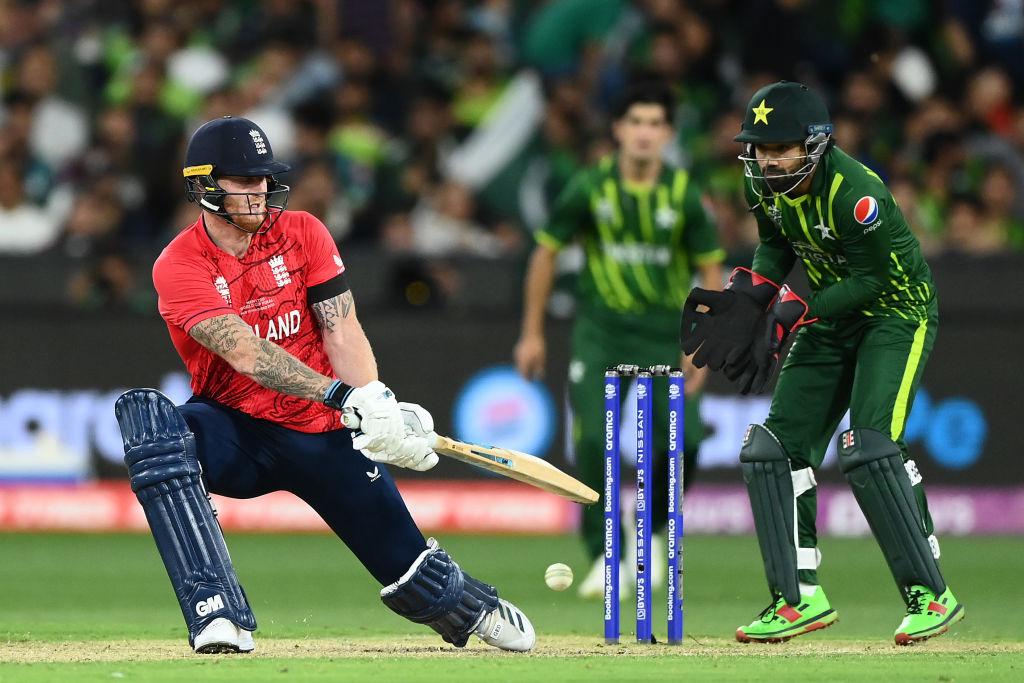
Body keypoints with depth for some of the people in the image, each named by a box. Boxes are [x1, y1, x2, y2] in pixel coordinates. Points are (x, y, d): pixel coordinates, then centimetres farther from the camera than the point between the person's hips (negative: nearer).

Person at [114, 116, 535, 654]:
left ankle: (474, 607, 41)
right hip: (238, 433, -2)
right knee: (146, 417, -35)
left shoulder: (302, 233, -2)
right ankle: (218, 618, -42)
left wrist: (374, 402, -30)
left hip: (324, 434, 2)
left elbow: (342, 331, -9)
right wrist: (344, 397, -37)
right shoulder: (180, 266, -15)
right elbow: (245, 353, -27)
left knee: (415, 578, -2)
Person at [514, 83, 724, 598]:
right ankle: (605, 557, -1)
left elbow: (710, 271, 4)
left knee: (681, 441, -14)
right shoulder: (589, 188, -5)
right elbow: (546, 253, 6)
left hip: (664, 335, 0)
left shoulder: (683, 195, -4)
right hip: (600, 329, 0)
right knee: (593, 440, -15)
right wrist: (532, 334, 6)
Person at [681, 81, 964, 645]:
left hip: (897, 311, -8)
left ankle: (931, 593, -16)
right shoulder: (763, 184, -7)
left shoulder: (855, 193, -30)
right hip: (830, 318, 8)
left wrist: (792, 313, -30)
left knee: (869, 445, -24)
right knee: (775, 448, 0)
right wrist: (746, 298, -9)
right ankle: (800, 597, 7)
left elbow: (873, 281, -24)